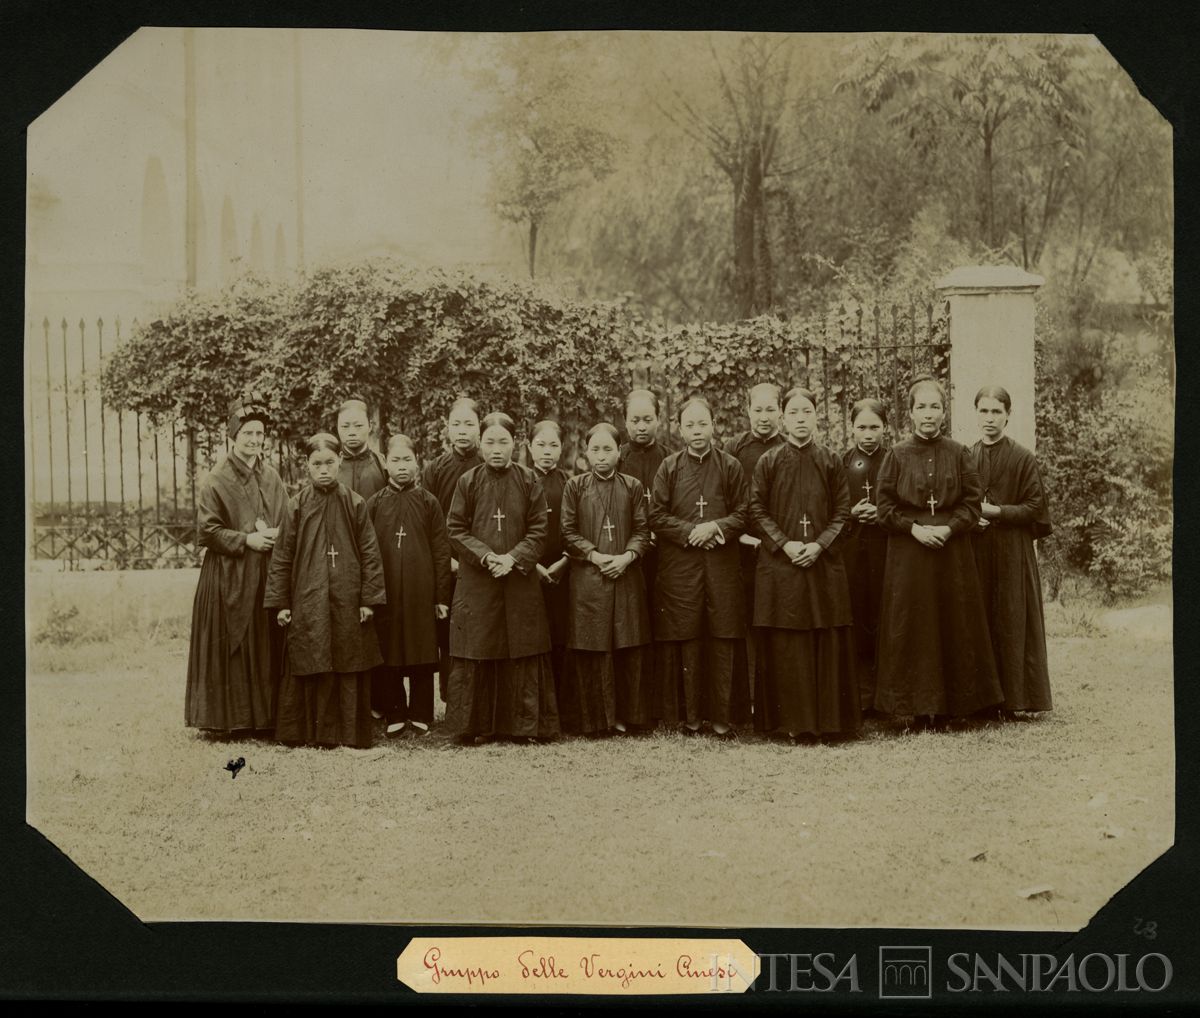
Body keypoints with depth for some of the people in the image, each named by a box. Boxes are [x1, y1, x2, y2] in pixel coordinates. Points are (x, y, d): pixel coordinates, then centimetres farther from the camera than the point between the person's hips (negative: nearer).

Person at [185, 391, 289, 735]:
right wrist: (246, 540, -15)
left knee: (266, 648, 5)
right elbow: (207, 529, -8)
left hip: (267, 577, 5)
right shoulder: (216, 480, -4)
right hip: (228, 577, -4)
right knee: (230, 648, -2)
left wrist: (275, 536, -7)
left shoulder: (271, 478, 10)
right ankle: (228, 716, 5)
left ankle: (265, 715, 11)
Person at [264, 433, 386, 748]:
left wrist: (369, 598, -3)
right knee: (309, 669, 1)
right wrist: (280, 602, 1)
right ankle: (308, 731, 11)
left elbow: (370, 553, 2)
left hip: (347, 602, 0)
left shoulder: (355, 504, 1)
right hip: (307, 601, 0)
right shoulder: (297, 506, 2)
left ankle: (349, 732, 12)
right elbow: (282, 557, 5)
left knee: (350, 669, 3)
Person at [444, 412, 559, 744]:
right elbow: (456, 529, 1)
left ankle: (524, 724, 10)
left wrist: (514, 558, -14)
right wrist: (485, 556, -13)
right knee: (475, 656, 1)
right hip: (476, 583, 0)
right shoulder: (467, 482, 2)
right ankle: (472, 725, 9)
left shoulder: (529, 481, 2)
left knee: (522, 654, 2)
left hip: (520, 582, 0)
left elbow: (538, 530, 1)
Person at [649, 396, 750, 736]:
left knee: (723, 641, -1)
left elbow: (743, 515, 5)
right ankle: (689, 714, 8)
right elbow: (656, 517, 1)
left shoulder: (730, 466, 7)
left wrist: (714, 527, -12)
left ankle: (723, 714, 6)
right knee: (685, 640, 0)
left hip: (722, 564, 0)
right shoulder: (669, 468, 6)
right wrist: (692, 532, -11)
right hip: (679, 566, 0)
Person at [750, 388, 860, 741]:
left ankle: (828, 717, 8)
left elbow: (842, 511, 5)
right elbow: (757, 510, 2)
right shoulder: (768, 462, 3)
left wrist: (819, 544, -9)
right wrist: (784, 543, -11)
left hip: (823, 562, 1)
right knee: (785, 645, -1)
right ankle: (791, 719, 5)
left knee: (827, 643, 0)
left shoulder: (831, 461, 5)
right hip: (780, 563, -1)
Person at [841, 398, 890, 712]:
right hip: (851, 550, 1)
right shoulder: (841, 463, 8)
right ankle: (861, 695, 5)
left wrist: (881, 513, -11)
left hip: (887, 548, -1)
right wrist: (852, 513, -9)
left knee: (885, 620, -2)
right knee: (857, 620, -1)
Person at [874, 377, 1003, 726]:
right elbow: (884, 507, 2)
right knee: (912, 629, -1)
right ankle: (921, 708, 6)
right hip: (907, 556, 0)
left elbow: (972, 504, 2)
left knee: (953, 628, 1)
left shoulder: (960, 455, 4)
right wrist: (914, 527, -12)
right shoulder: (896, 456, 3)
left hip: (952, 554, 1)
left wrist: (948, 528, -14)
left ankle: (946, 707, 8)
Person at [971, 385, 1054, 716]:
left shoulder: (1023, 459, 0)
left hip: (1012, 555, -3)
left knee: (1011, 625, -2)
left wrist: (993, 511, -13)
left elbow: (1035, 508, -5)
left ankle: (1012, 698, 3)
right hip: (974, 553, 3)